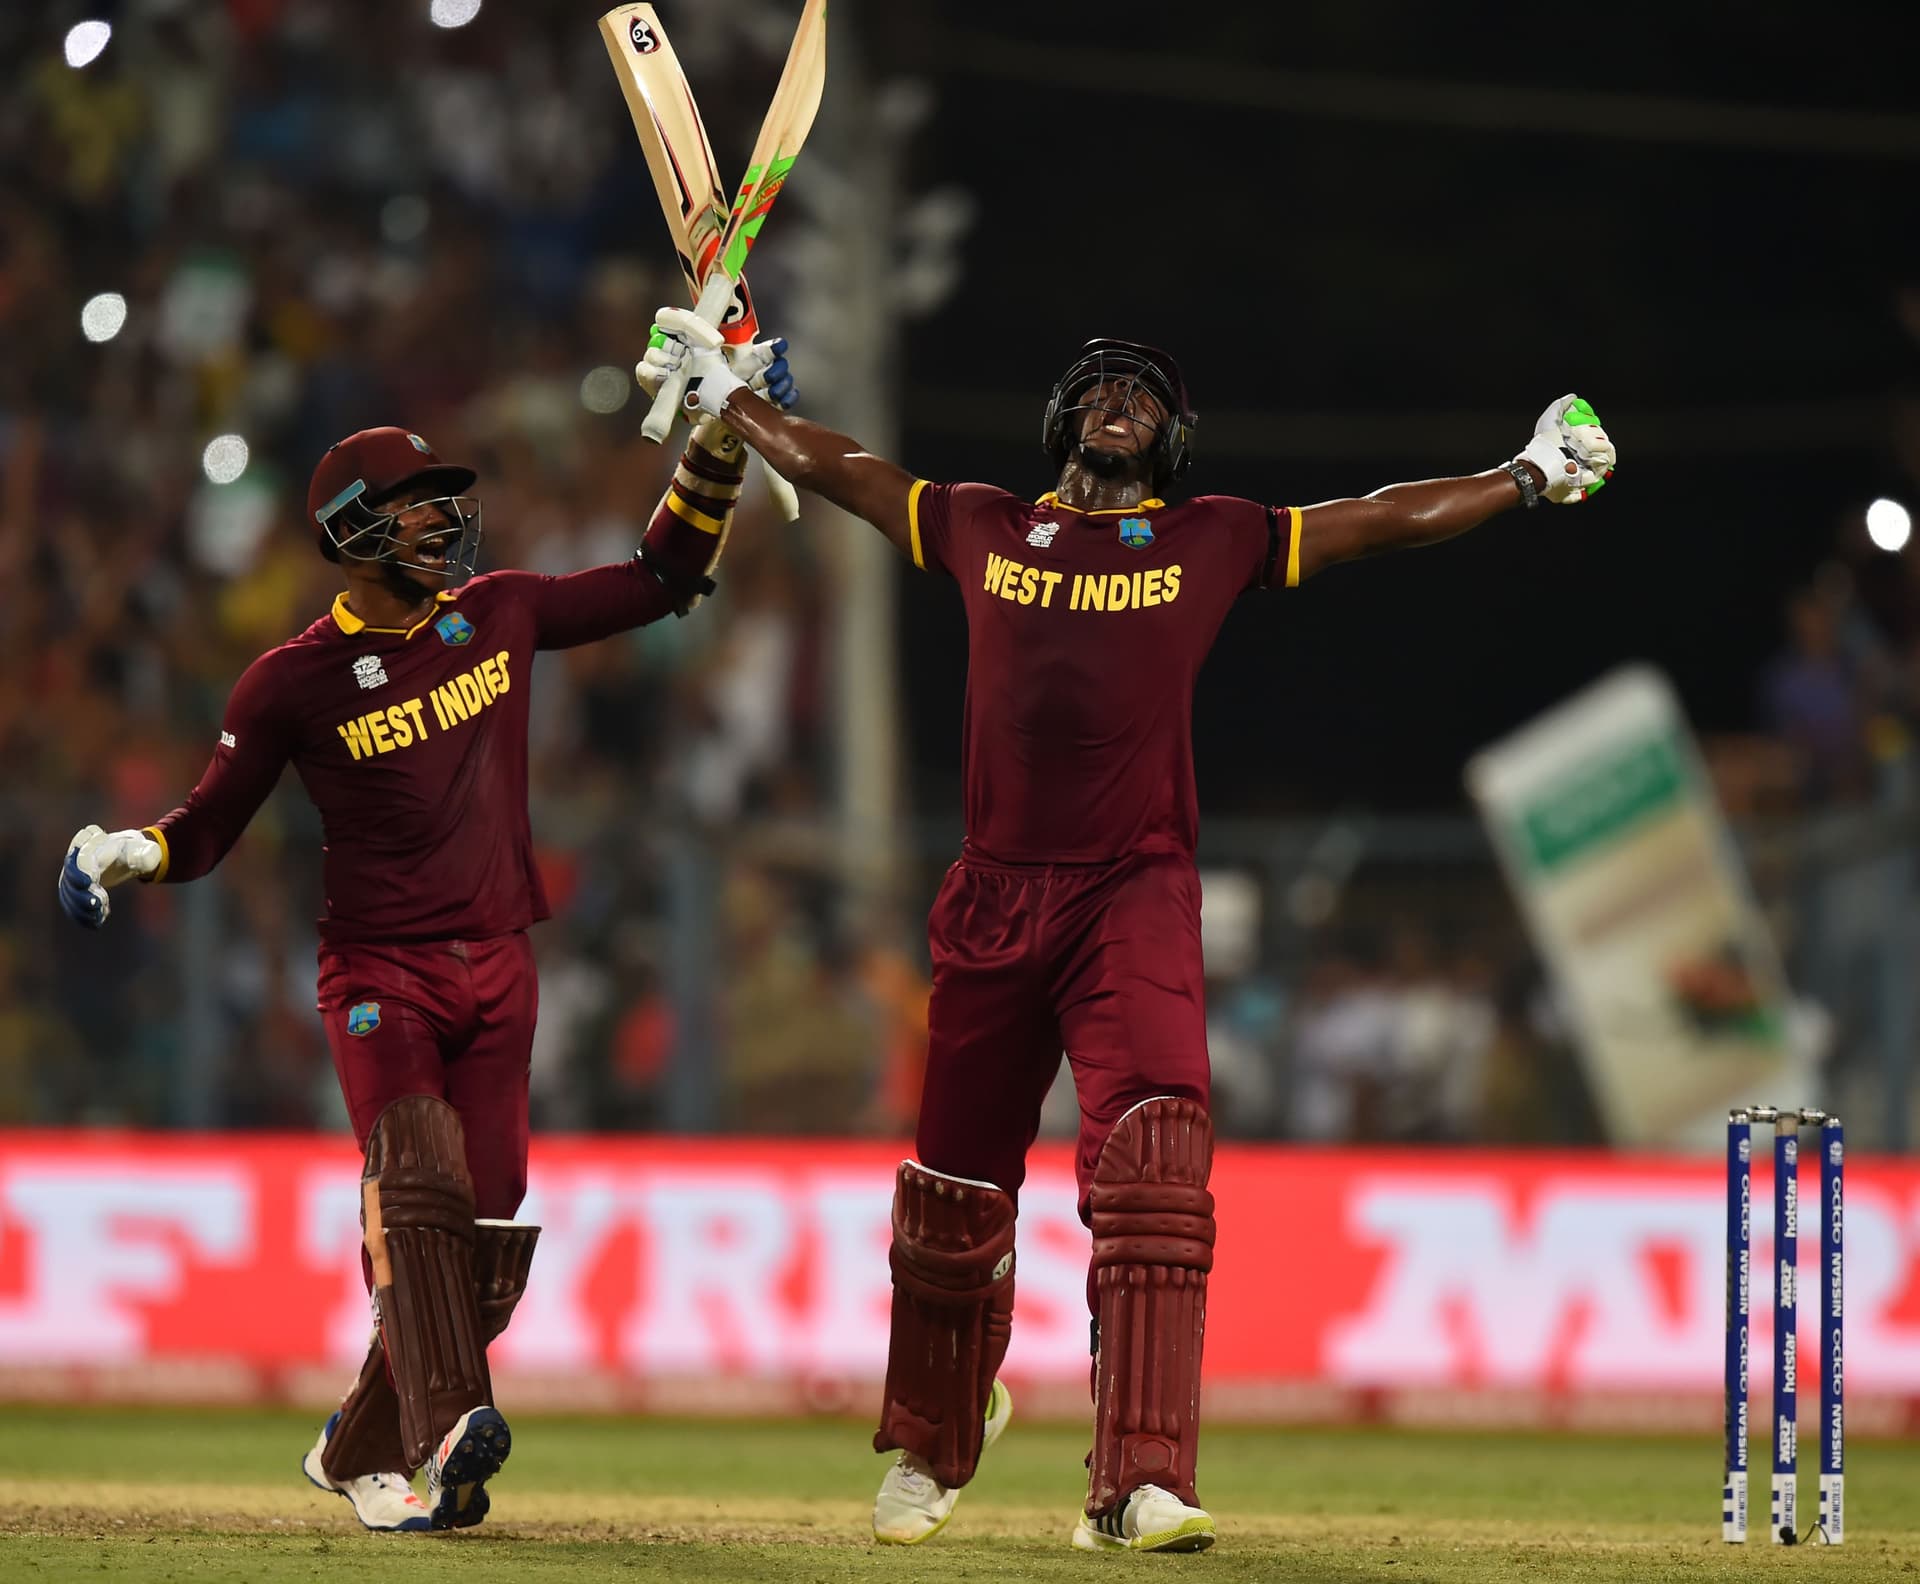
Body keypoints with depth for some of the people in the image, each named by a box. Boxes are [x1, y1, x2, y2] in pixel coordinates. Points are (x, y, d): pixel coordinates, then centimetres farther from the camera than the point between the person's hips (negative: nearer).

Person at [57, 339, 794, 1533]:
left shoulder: (499, 616, 8)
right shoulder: (296, 681, -4)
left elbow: (666, 578, 16)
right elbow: (212, 825, 1)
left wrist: (722, 437, 8)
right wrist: (122, 854, -20)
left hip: (497, 970, 4)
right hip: (380, 974, -4)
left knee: (489, 1231, -2)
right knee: (420, 1183, -26)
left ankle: (363, 1452, 13)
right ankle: (446, 1431, -40)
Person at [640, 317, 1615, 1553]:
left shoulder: (1213, 542, 11)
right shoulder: (981, 527, 15)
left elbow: (1386, 521, 13)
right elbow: (828, 465, 25)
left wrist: (1530, 476, 10)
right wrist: (719, 387, 30)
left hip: (1136, 895, -2)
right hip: (995, 899, 2)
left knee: (1153, 1157, -21)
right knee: (957, 1184, 10)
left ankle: (1138, 1489, -27)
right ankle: (935, 1445, 35)